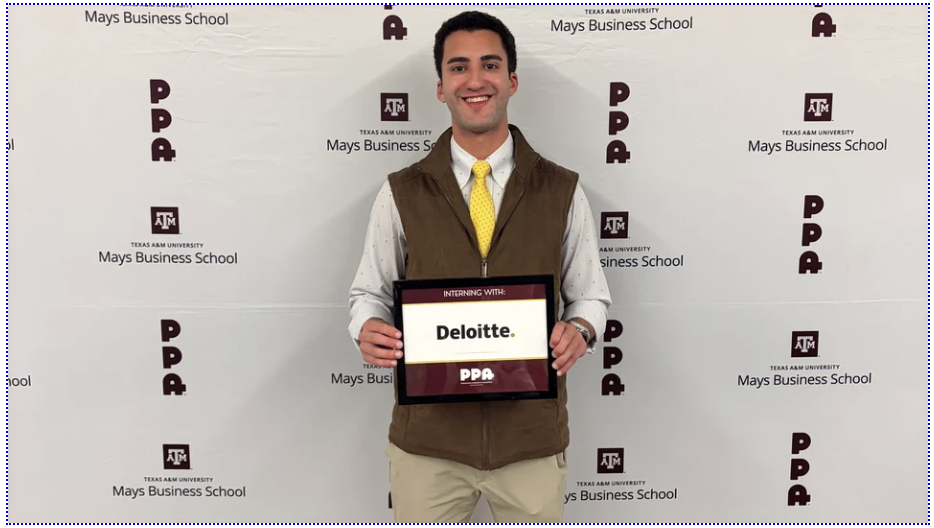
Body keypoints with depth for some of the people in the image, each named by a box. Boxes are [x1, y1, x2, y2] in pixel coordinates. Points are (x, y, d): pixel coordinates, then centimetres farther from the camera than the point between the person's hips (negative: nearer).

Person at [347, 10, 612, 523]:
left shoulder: (562, 191, -1)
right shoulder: (401, 193, -1)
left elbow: (591, 295, 5)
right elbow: (369, 292, 5)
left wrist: (579, 330, -16)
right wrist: (368, 331, -16)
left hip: (532, 441, 1)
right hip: (426, 441, 0)